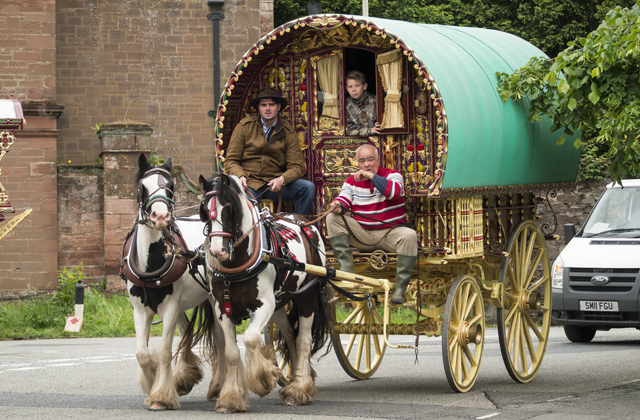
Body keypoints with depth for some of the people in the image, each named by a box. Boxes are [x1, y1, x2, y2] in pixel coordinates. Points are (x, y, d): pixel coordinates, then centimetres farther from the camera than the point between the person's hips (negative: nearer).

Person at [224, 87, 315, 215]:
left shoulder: (288, 132, 8)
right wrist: (240, 176, -18)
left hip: (274, 184, 3)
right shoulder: (244, 127, 5)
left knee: (308, 187, -20)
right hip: (249, 183, -3)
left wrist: (282, 179, -20)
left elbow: (296, 166, 3)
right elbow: (231, 161, 4)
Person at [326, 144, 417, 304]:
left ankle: (400, 289, -28)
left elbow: (394, 191, -23)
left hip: (390, 233, -3)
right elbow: (343, 198, -1)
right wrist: (337, 206, -25)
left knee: (410, 236, -34)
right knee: (333, 218, -13)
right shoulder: (353, 180, 10)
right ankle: (346, 270, -18)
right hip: (363, 234, 3)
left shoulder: (392, 175, -1)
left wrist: (371, 176, -24)